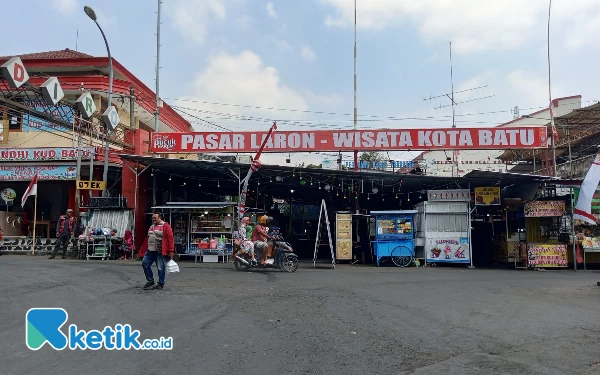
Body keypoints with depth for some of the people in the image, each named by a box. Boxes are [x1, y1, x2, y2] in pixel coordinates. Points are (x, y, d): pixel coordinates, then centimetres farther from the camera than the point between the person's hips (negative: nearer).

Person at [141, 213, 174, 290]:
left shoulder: (165, 226, -6)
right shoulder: (151, 227, 19)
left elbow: (170, 238, -12)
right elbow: (148, 238, 22)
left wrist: (171, 251, -16)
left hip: (160, 252, -8)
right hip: (150, 251, 8)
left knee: (160, 268, -1)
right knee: (144, 263, 4)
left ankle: (161, 284, 13)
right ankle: (150, 281, 17)